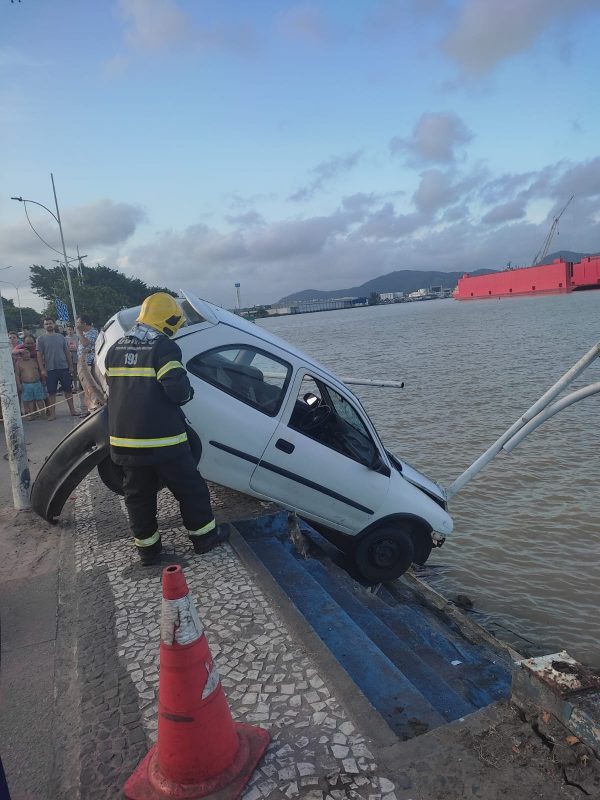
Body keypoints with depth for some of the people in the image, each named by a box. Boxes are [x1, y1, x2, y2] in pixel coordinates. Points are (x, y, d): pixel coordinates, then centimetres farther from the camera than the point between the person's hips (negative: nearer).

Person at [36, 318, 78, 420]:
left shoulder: (61, 337, 9)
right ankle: (52, 413, 8)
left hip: (64, 368, 2)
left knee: (68, 390, 7)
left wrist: (70, 365, 7)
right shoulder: (41, 339, 1)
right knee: (51, 392, 2)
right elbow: (39, 355, -3)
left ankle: (72, 410, 15)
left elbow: (67, 352, 12)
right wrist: (42, 369, -10)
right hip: (50, 370, -2)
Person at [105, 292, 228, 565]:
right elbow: (178, 391, -20)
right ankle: (204, 536, 21)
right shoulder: (164, 347, -12)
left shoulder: (115, 349, 10)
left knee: (138, 494, 15)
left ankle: (147, 547, 23)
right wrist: (188, 392, 1)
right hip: (162, 439, -6)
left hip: (124, 439, 6)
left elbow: (112, 391, 15)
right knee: (189, 487, 10)